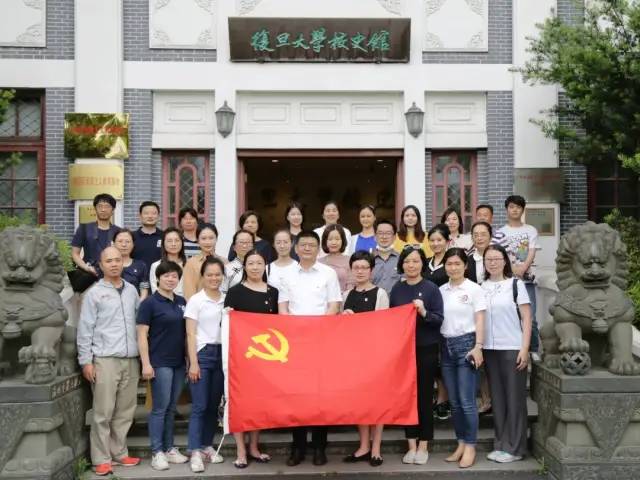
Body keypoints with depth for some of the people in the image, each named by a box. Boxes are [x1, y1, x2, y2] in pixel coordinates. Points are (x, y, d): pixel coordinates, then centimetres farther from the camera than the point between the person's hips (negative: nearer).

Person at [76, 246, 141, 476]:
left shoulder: (132, 290, 13)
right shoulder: (94, 293, 1)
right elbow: (85, 329, -1)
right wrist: (86, 361, -7)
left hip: (131, 360, 4)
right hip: (105, 360, -4)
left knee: (125, 412, 7)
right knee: (103, 413, -2)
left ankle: (119, 453, 18)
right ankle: (102, 459, 5)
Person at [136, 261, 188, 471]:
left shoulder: (182, 302, 11)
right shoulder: (149, 303, -6)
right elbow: (142, 335, -9)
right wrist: (146, 363, -15)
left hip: (179, 362, 6)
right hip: (160, 363, -6)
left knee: (171, 408, 12)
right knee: (160, 408, -1)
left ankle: (169, 448, 21)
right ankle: (157, 452, 7)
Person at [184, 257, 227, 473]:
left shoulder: (227, 300, 9)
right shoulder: (195, 300, -2)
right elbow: (191, 334, -4)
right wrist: (193, 363, -11)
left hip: (222, 354, 4)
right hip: (202, 354, -4)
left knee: (214, 405, 9)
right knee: (199, 406, -4)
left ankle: (207, 446, 19)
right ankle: (195, 452, -1)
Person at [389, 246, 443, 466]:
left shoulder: (431, 288, -5)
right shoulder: (397, 289, 4)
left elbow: (439, 319, -8)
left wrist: (424, 312, -26)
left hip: (426, 349, -3)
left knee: (424, 396, 4)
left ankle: (423, 446, 14)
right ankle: (411, 446, 17)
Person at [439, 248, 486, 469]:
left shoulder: (474, 289, -1)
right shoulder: (441, 290, 10)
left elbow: (480, 320, -4)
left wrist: (478, 347, -13)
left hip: (466, 344, -4)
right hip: (446, 346, 5)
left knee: (466, 400, -5)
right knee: (454, 401, 9)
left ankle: (470, 446, 5)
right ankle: (461, 443, 19)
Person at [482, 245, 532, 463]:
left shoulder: (516, 284, -1)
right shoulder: (481, 287, 8)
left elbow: (526, 318, -3)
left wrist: (524, 349, -11)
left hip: (512, 349, -3)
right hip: (490, 349, 4)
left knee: (514, 398, 2)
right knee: (497, 398, 9)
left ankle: (514, 448, 9)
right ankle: (500, 445, 18)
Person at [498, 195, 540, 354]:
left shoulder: (531, 230, 12)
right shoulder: (500, 232, 12)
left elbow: (531, 253, 0)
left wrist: (522, 269, -17)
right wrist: (512, 269, -16)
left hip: (527, 280, 0)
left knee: (530, 318, -6)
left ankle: (534, 350, 5)